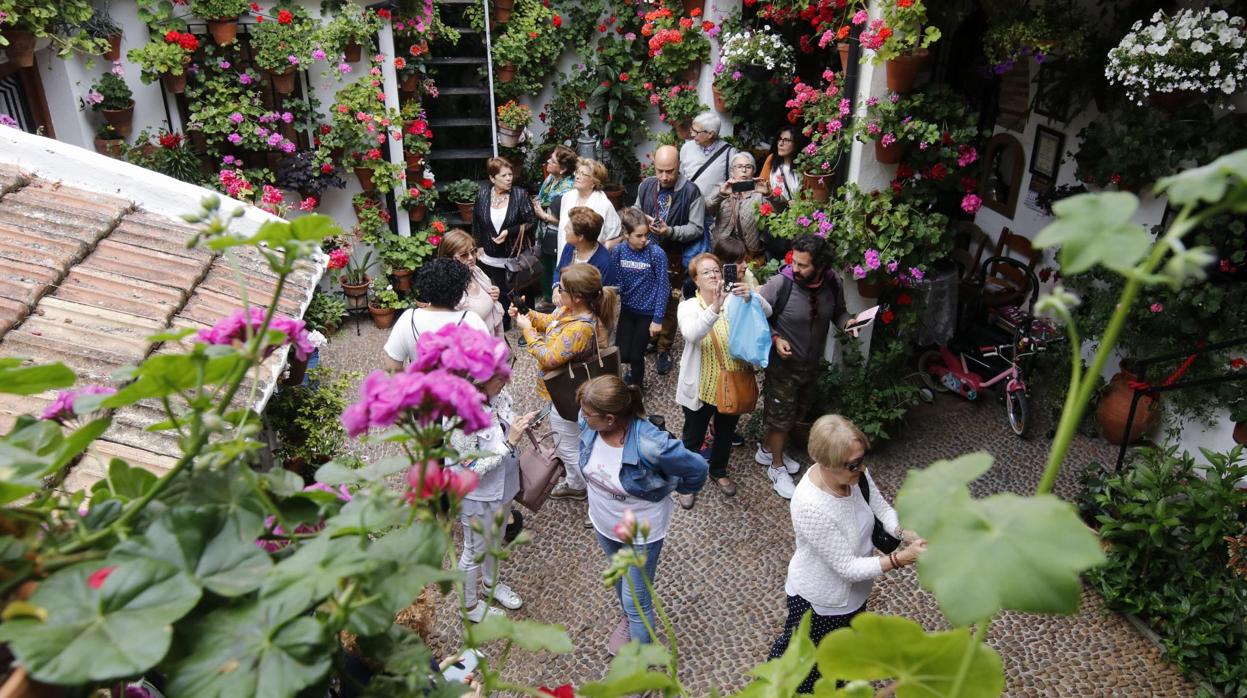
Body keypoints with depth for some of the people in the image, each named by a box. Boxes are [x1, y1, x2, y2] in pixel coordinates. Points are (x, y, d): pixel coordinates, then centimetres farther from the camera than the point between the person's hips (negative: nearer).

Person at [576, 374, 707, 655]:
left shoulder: (649, 444, -40)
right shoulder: (589, 423, -23)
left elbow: (697, 470, -25)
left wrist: (669, 489, -8)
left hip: (642, 532, -6)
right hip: (604, 523, 6)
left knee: (636, 601, 10)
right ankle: (628, 619, 63)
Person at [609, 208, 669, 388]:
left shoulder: (657, 253, -18)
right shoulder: (618, 251, -8)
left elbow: (663, 287, -14)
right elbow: (614, 280, 1)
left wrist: (658, 319, -13)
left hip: (648, 311, -3)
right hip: (627, 308, 3)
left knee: (636, 354, 4)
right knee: (621, 354, 2)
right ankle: (634, 371, 38)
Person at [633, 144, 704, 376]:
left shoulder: (691, 192, -15)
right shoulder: (646, 185, 0)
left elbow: (696, 228, -14)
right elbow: (635, 211, 16)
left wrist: (671, 231, -27)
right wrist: (641, 220, -8)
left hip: (673, 256, -4)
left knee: (668, 303, 5)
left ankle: (664, 350, 18)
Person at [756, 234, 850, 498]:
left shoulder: (833, 283, -13)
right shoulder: (780, 283, -26)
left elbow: (838, 311, 7)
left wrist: (848, 322, -14)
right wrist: (775, 339, -27)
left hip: (812, 365, 5)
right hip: (783, 365, -5)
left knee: (794, 414, 24)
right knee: (780, 417, 10)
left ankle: (768, 450, 48)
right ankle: (777, 467, 33)